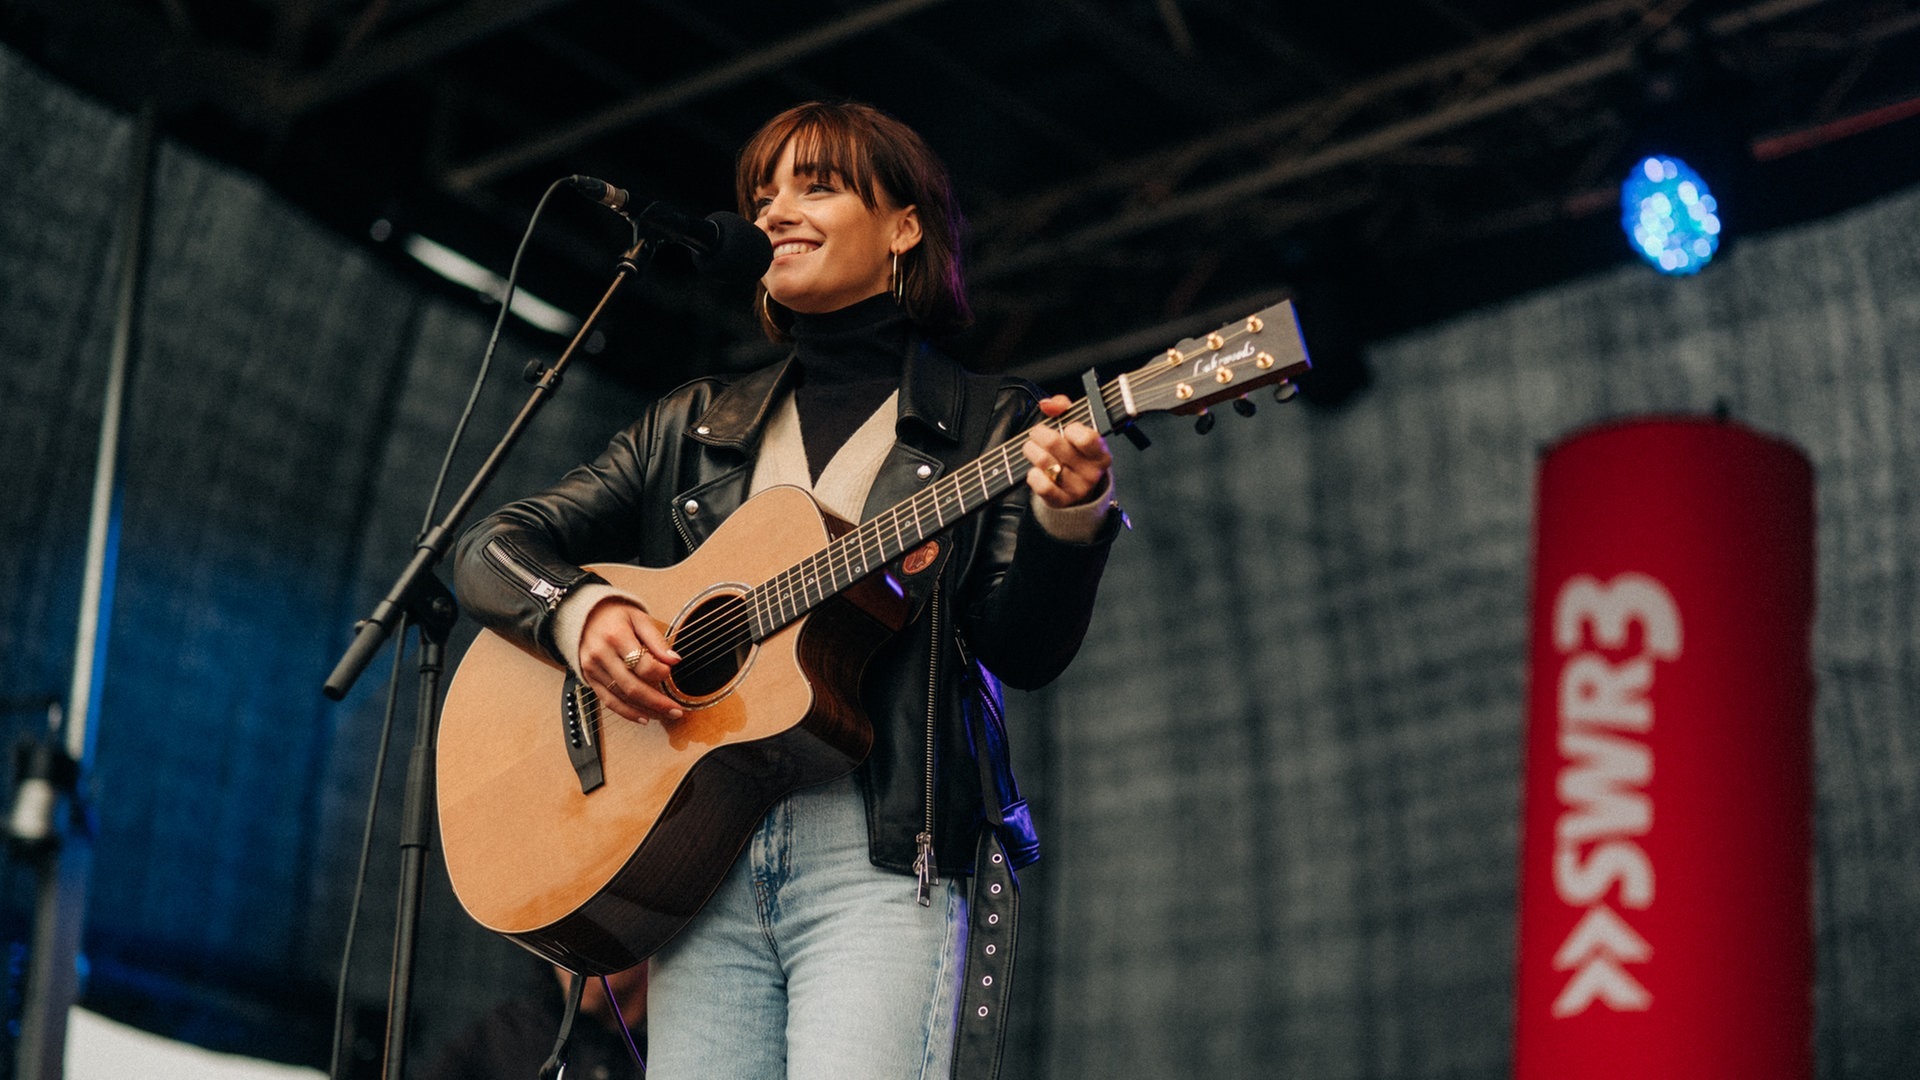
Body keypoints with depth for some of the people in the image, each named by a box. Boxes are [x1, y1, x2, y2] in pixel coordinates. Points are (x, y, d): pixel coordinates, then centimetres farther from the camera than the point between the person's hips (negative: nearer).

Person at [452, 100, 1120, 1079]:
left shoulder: (986, 429, 11)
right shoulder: (694, 426, 20)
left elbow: (1024, 651, -1)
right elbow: (490, 547, 17)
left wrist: (1067, 519, -20)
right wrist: (578, 610, -4)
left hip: (881, 855, -3)